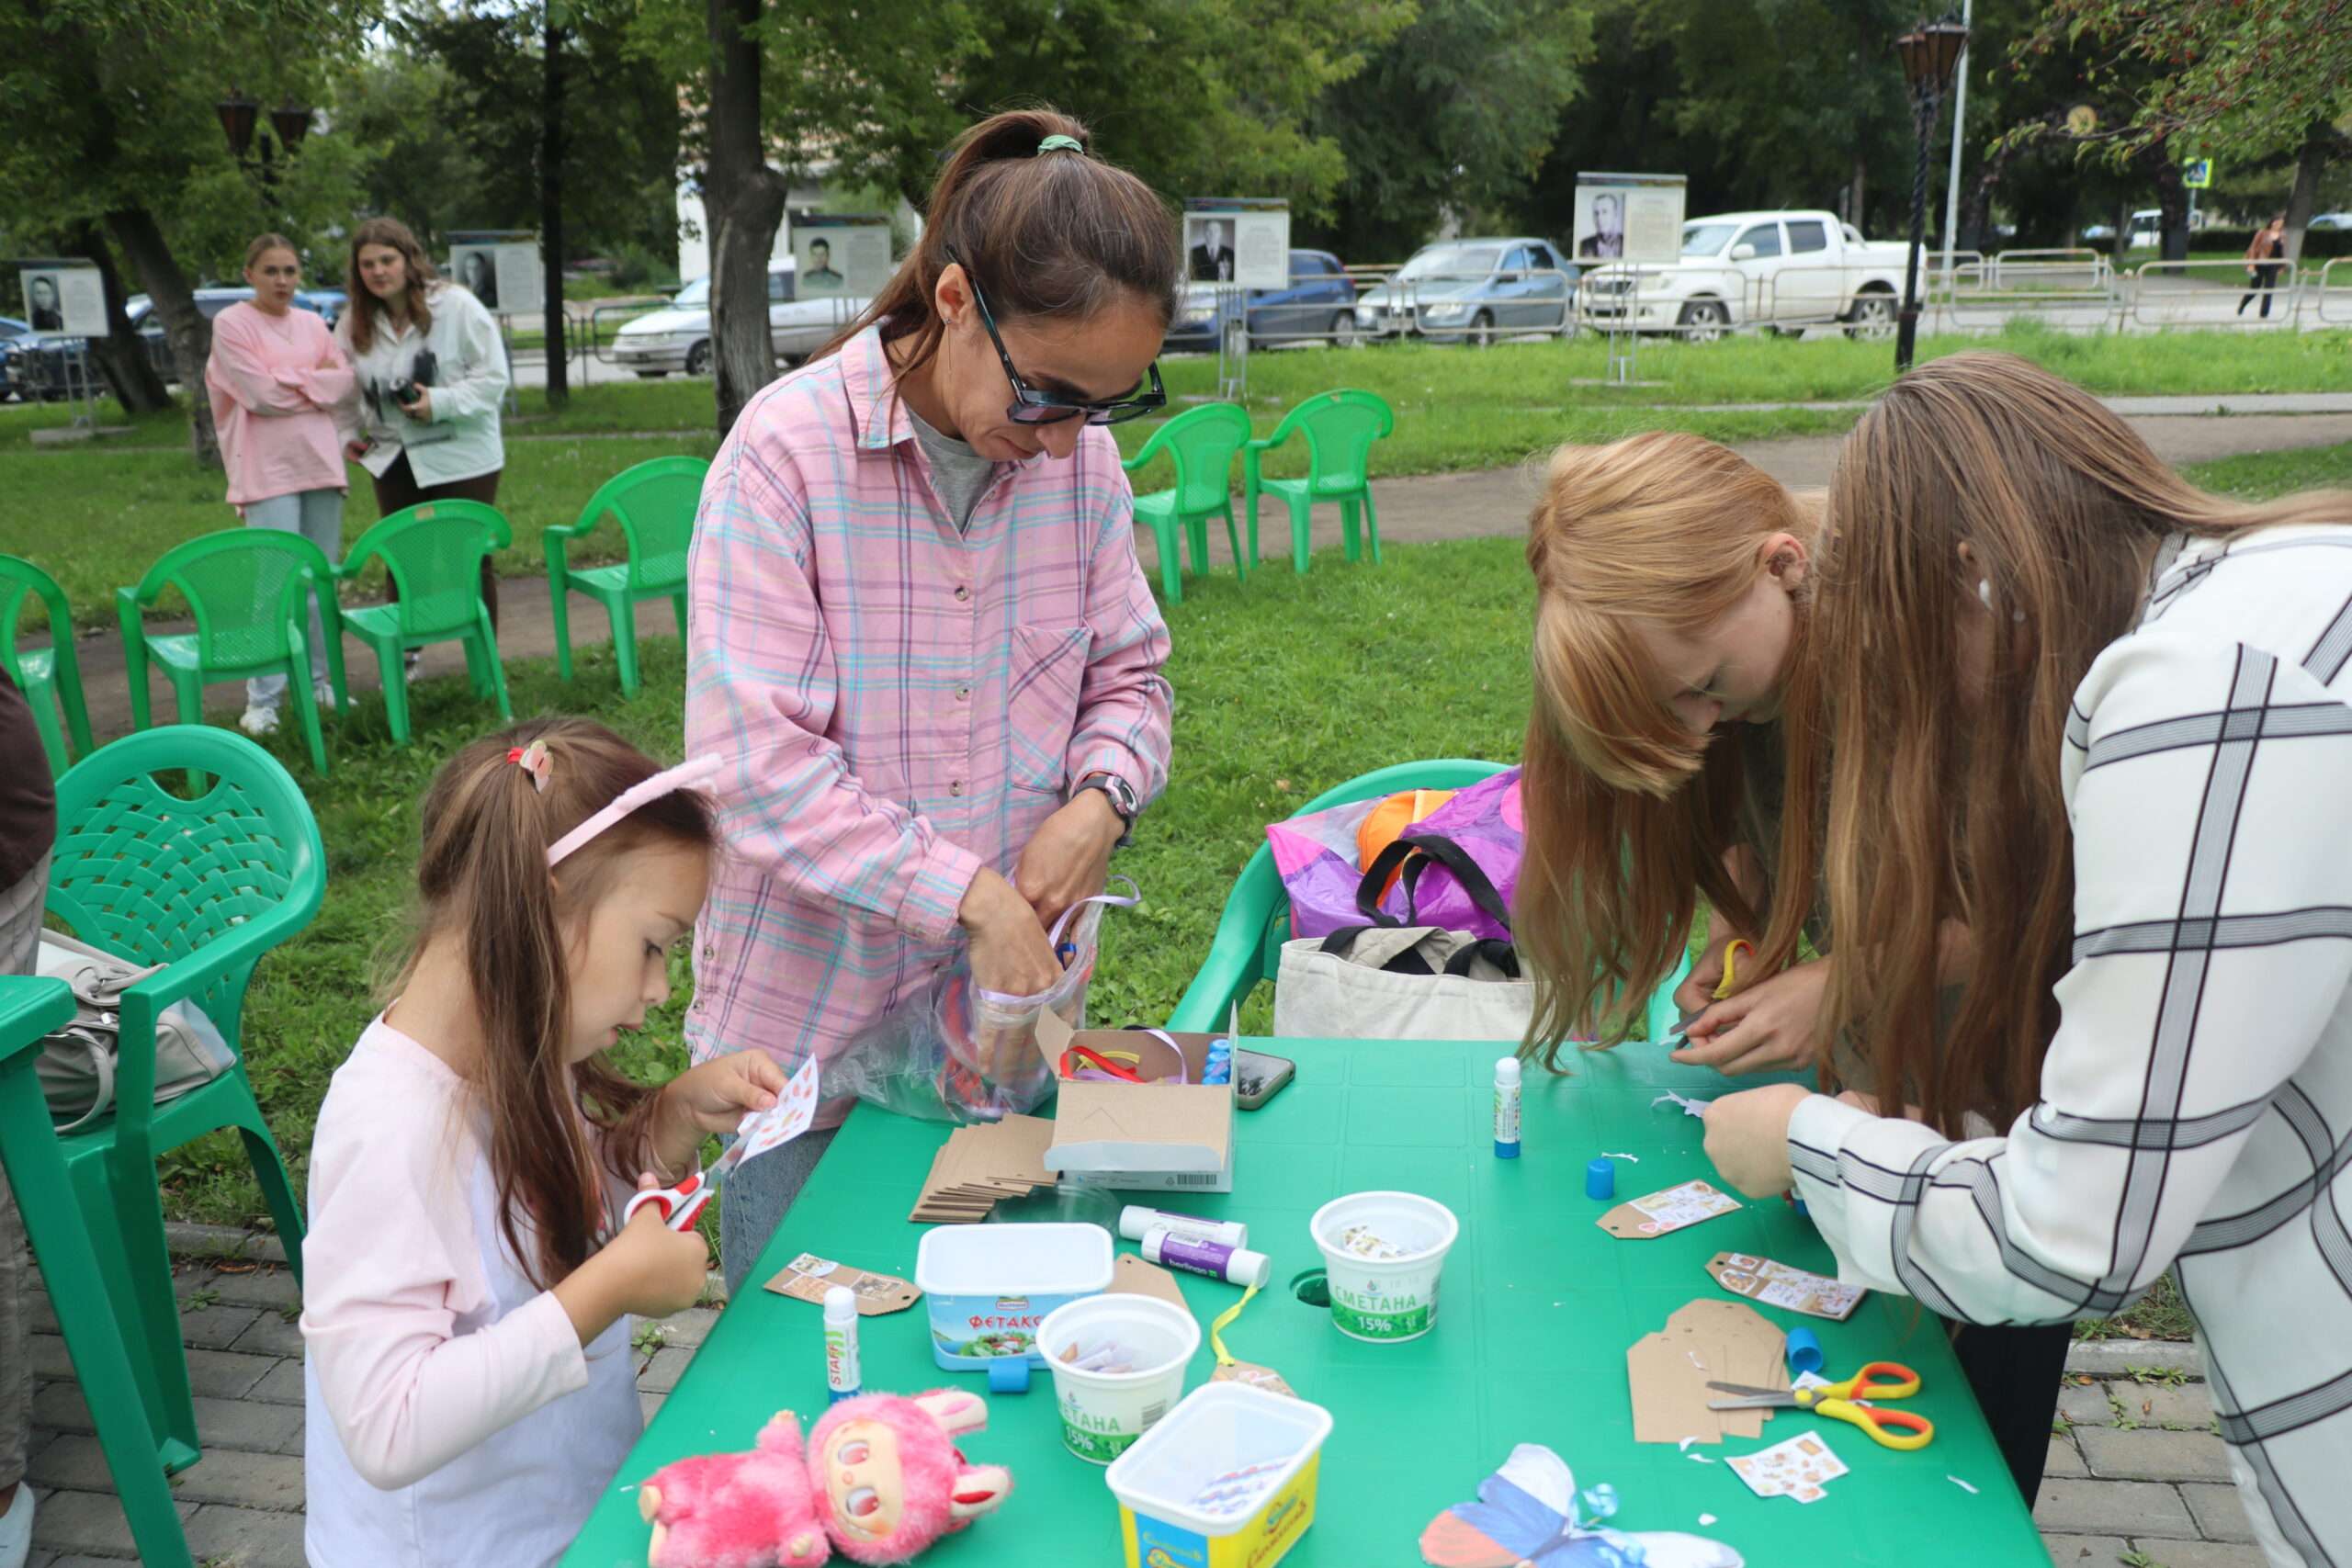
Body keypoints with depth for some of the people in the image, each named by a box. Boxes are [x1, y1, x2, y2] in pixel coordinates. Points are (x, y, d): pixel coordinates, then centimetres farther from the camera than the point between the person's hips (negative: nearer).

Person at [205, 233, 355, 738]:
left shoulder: (313, 324, 14)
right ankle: (263, 698, -5)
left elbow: (344, 383, 5)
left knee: (323, 578, 7)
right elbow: (260, 393, -10)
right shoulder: (231, 323, -2)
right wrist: (315, 380, 0)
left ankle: (318, 680, 18)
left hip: (320, 460, 5)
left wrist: (290, 380, -6)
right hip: (268, 469, -5)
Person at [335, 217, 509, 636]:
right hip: (393, 458, 5)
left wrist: (440, 402, -22)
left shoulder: (456, 306, -12)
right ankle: (404, 654, 23)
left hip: (462, 456, -5)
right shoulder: (354, 322, 4)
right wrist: (349, 434, 9)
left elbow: (493, 377, -13)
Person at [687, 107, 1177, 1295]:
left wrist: (1101, 799, -12)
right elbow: (755, 759, -20)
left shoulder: (1081, 456, -2)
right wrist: (969, 895, -22)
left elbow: (1128, 673, 9)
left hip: (1004, 993, 4)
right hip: (811, 1010, -3)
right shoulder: (788, 449, -16)